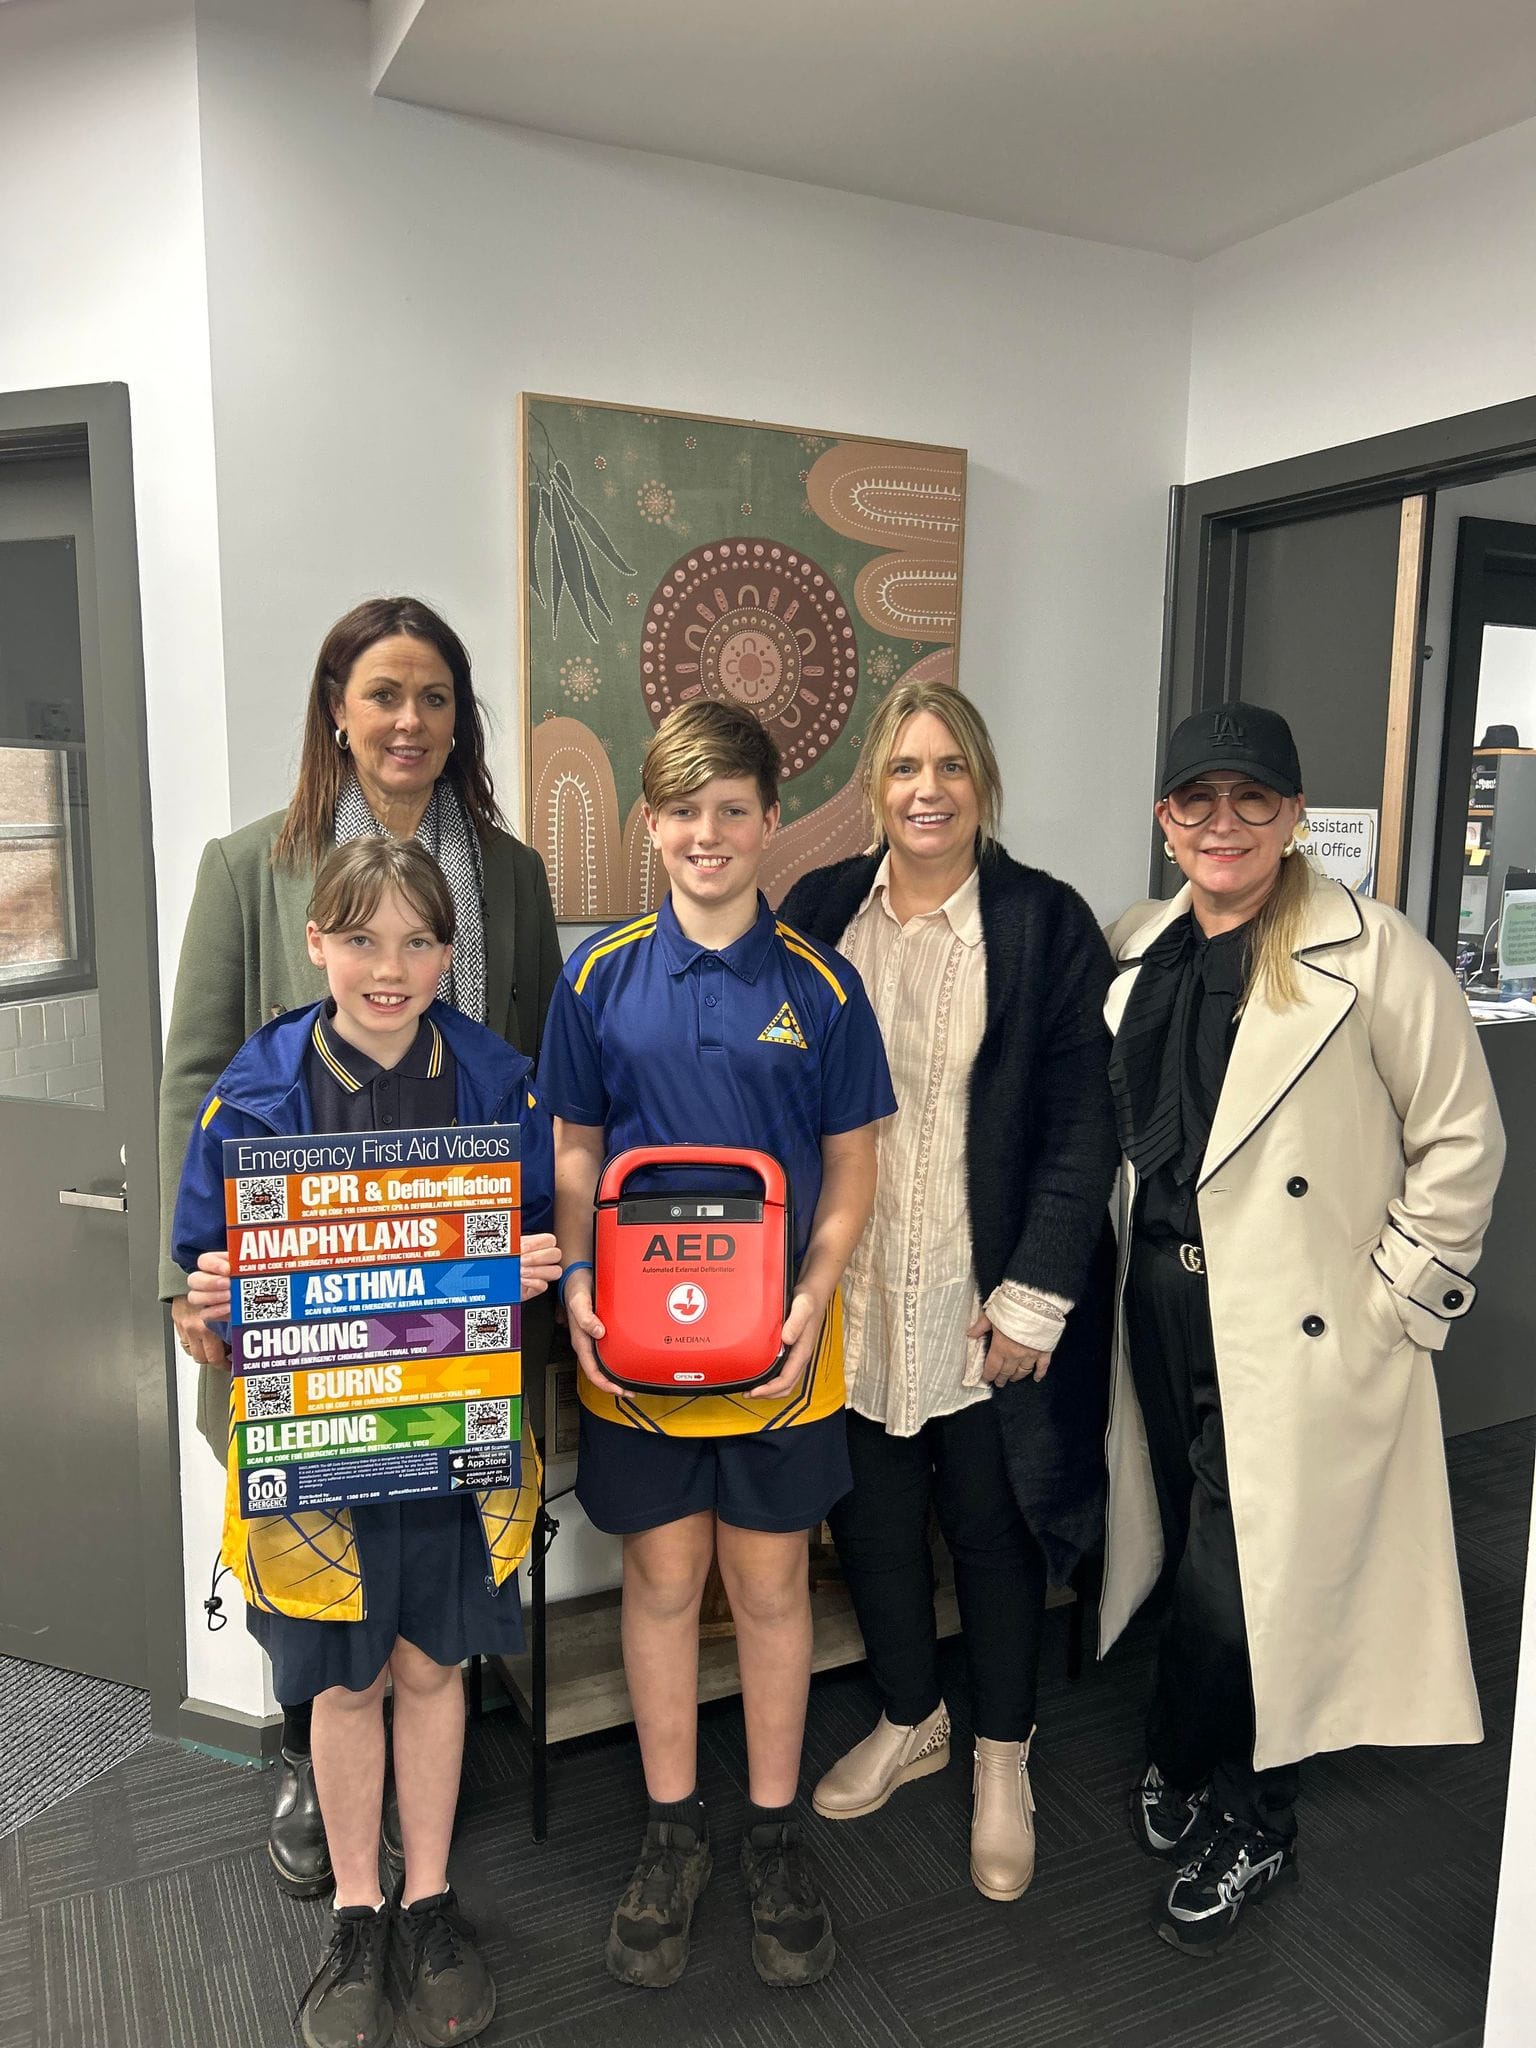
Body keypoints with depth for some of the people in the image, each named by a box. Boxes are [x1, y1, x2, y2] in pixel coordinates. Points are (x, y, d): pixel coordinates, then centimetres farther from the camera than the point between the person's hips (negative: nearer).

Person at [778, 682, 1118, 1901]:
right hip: (851, 1289, 3)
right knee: (869, 1517, 16)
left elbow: (1082, 1125, -7)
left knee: (992, 1527, 12)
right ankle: (908, 1720, 42)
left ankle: (1003, 1761, 36)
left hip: (987, 1297, -3)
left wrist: (1034, 1296, -12)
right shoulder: (820, 910, 2)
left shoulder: (1047, 923, -6)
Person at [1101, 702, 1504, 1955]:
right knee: (1194, 1559, 16)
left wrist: (1397, 1302, -8)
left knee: (1240, 1585, 0)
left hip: (1299, 1333, -5)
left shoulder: (1371, 956, -11)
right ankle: (1249, 1820, 39)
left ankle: (1200, 1794, 30)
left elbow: (1462, 1143, -7)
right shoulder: (1139, 951, 7)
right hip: (1164, 1307, 6)